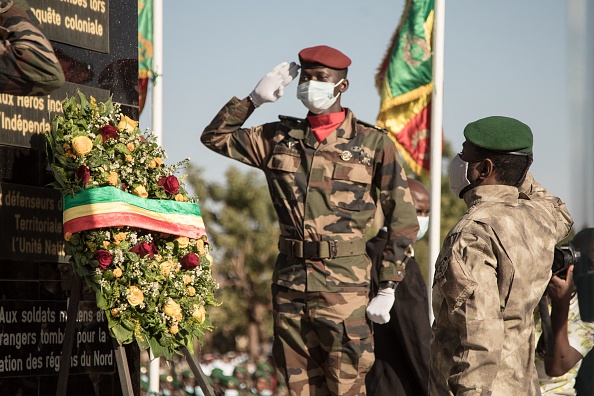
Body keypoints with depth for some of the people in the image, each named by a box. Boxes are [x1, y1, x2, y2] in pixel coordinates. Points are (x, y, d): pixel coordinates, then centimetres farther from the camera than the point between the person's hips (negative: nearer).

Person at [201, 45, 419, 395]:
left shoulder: (373, 144, 2)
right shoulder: (280, 138, 12)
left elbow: (403, 220, 3)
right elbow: (215, 137, 20)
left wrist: (388, 287, -3)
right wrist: (254, 99, 8)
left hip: (344, 284, -4)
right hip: (289, 281, 4)